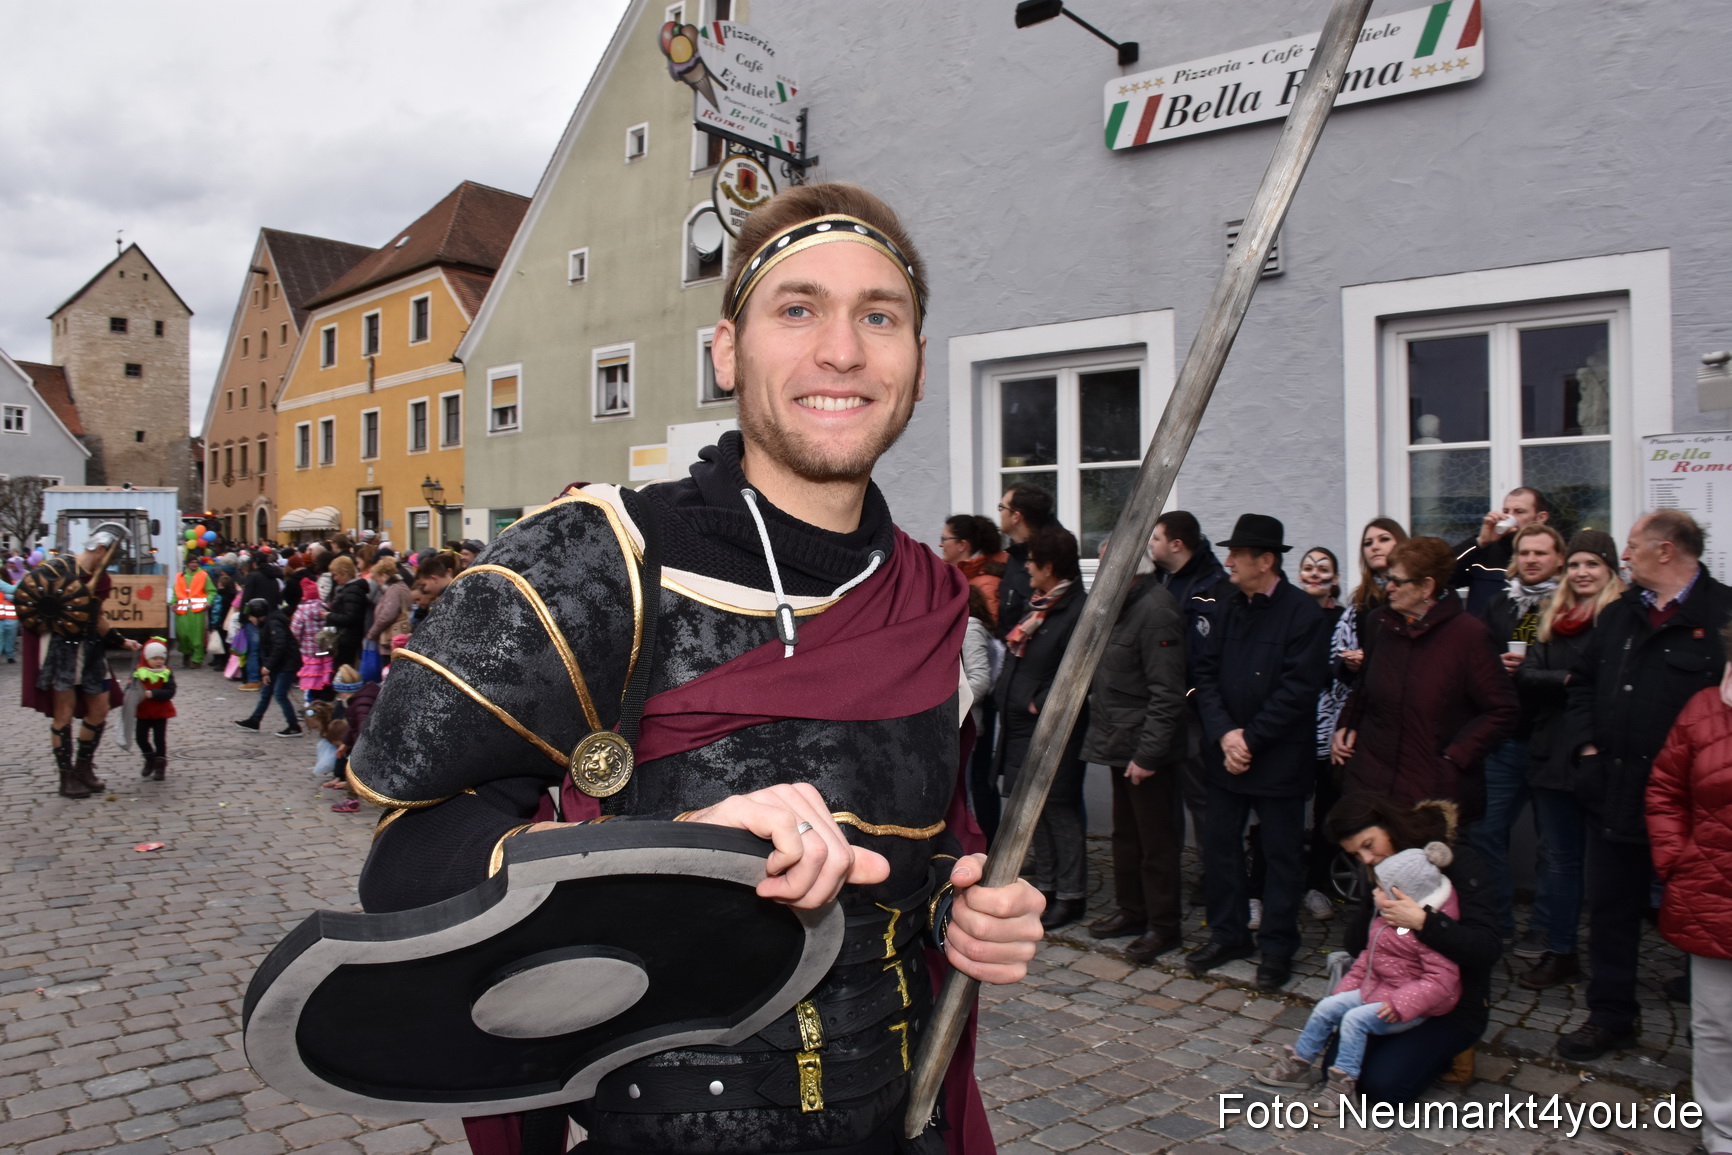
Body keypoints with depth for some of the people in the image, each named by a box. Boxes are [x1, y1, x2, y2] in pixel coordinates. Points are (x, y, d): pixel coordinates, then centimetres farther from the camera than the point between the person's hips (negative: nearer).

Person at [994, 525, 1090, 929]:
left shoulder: (1078, 610, -18)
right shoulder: (1038, 603, 11)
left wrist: (1042, 703, -19)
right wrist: (1005, 693, 11)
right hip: (1022, 726, 9)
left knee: (1060, 809, 0)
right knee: (1036, 808, 17)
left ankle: (1071, 894, 11)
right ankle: (1045, 884, 29)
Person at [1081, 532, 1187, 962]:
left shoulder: (1156, 611, -20)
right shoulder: (1120, 604, 10)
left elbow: (1167, 694, -23)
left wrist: (1147, 753, -22)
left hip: (1146, 749, -9)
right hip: (1119, 744, 10)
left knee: (1155, 839, 4)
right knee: (1125, 833, 19)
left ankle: (1163, 924, 17)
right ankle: (1131, 910, 33)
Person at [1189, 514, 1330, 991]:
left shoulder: (1304, 613, -11)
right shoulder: (1230, 608, 8)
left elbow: (1298, 689, -16)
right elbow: (1207, 673, 5)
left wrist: (1250, 738, -15)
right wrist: (1224, 734, -9)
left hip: (1279, 759, -5)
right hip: (1225, 755, 6)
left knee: (1282, 853, 6)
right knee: (1219, 845, 11)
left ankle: (1277, 947, 20)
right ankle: (1227, 934, 27)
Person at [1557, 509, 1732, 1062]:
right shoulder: (1620, 614, 11)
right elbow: (1583, 683, 18)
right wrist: (1586, 744, 6)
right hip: (1616, 794, 6)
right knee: (1611, 909, 14)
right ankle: (1610, 1016, 28)